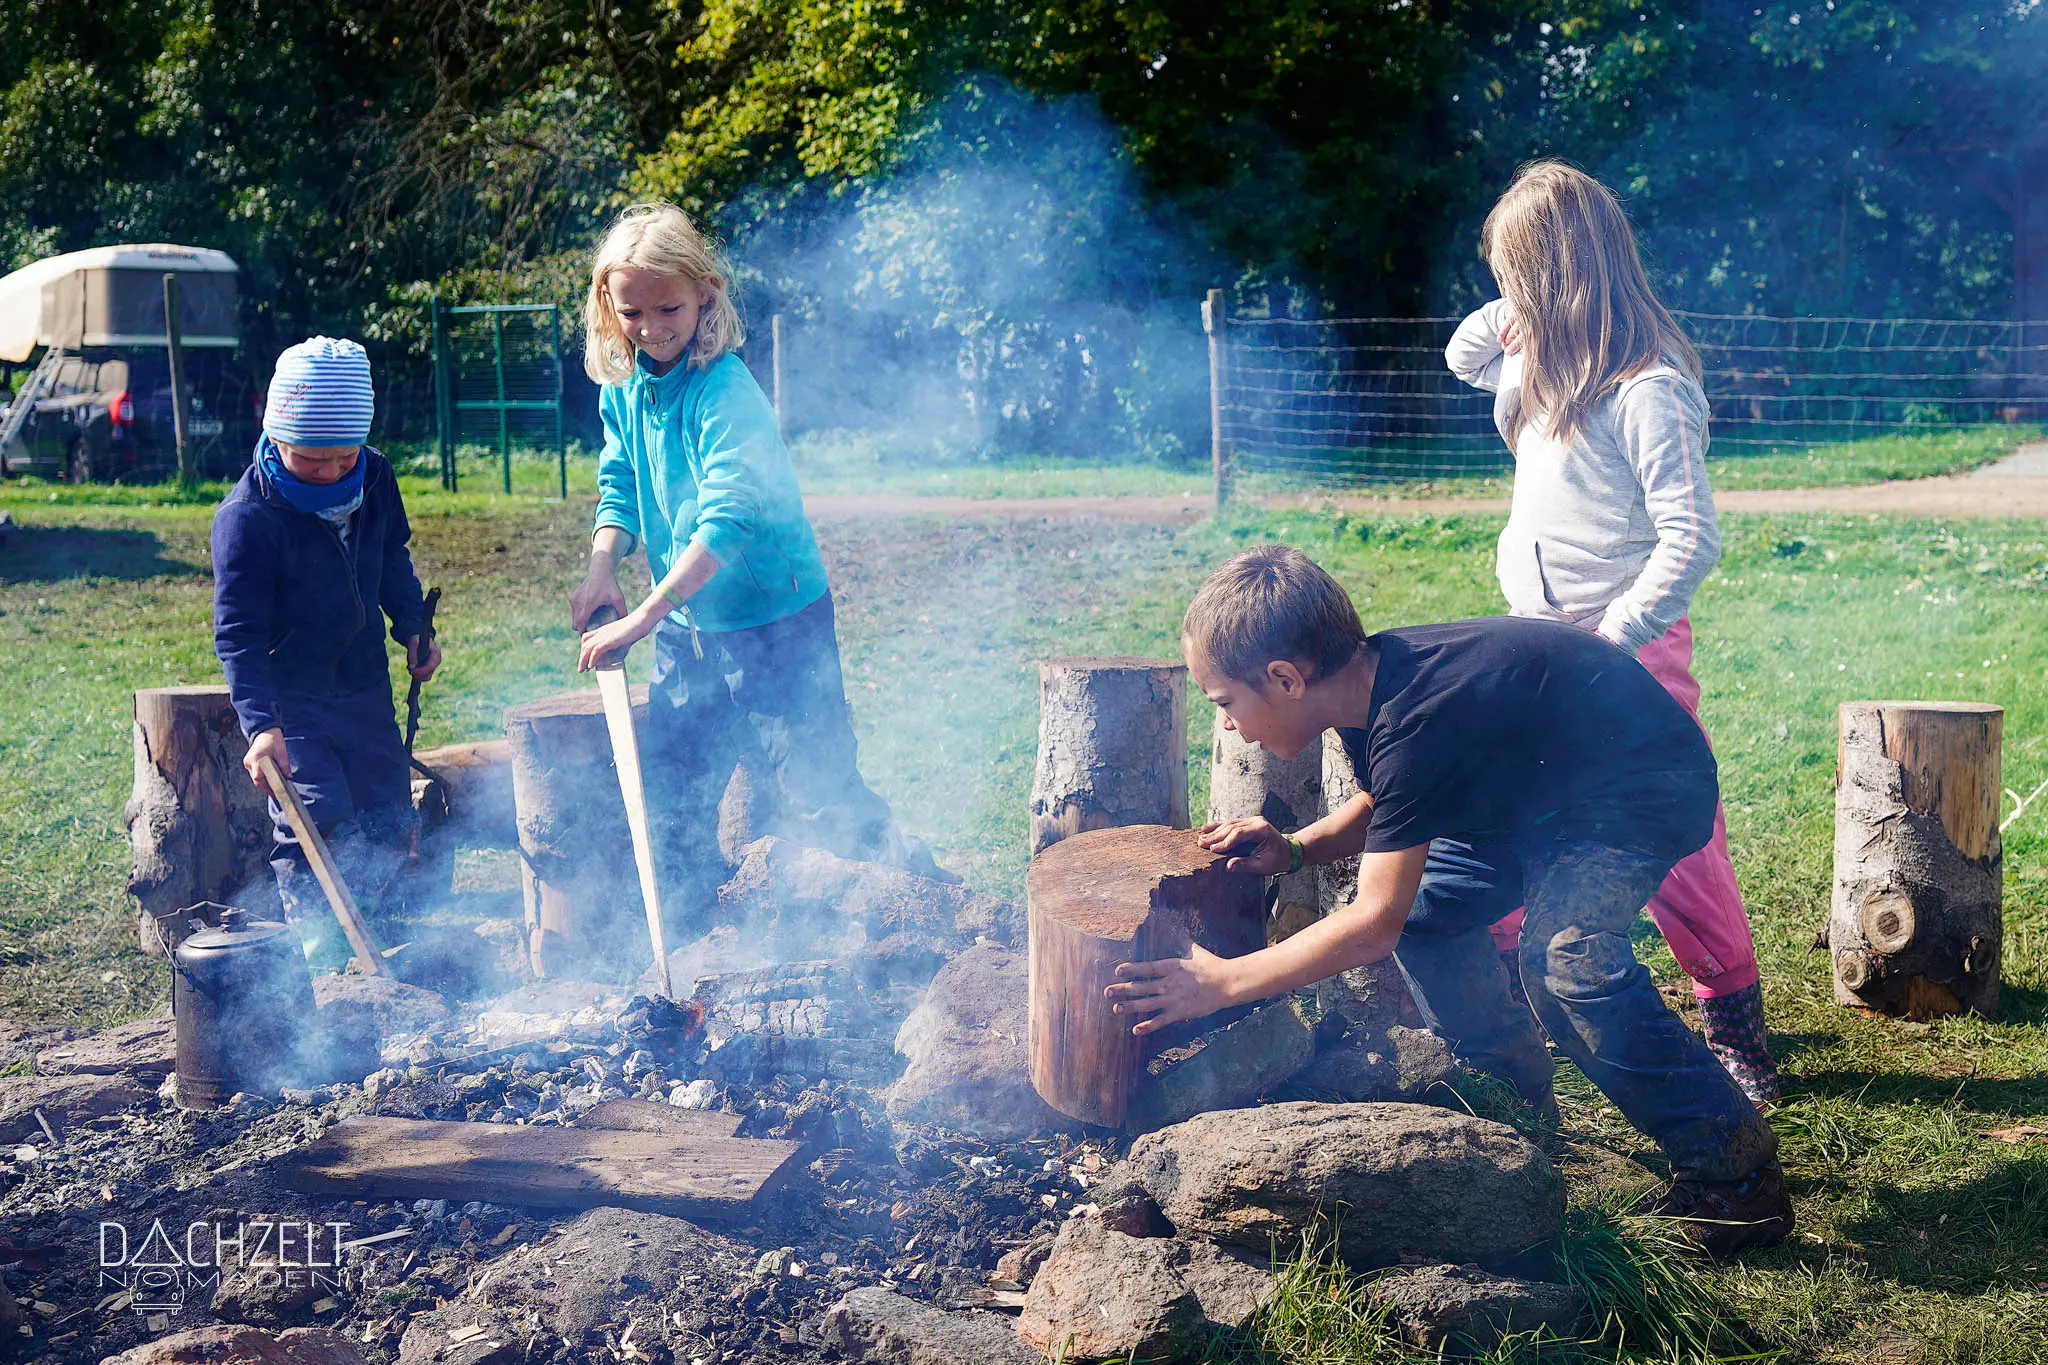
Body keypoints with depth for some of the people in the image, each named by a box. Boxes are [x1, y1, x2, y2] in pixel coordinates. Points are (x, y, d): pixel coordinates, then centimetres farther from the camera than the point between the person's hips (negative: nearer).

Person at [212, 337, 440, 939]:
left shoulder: (375, 477, -4)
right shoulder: (246, 516, -22)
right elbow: (238, 633, -24)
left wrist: (413, 627, 8)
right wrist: (261, 725, -33)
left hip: (366, 686, 6)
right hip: (289, 697, -6)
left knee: (389, 822, 9)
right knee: (317, 825, -15)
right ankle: (321, 950, -2)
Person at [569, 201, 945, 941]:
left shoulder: (726, 394, -24)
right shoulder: (621, 389, 0)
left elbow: (729, 519, -34)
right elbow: (619, 484, 10)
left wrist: (645, 614, -37)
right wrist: (602, 566, -9)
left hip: (775, 622, -7)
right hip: (686, 628, 7)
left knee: (815, 795, -3)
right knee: (671, 789, 14)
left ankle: (926, 888, 16)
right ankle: (684, 931, 31)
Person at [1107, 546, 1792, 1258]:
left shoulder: (1418, 720, -34)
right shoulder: (1370, 679, -6)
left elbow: (1374, 925, -31)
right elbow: (1380, 808, 15)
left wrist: (1220, 983, -27)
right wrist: (1296, 849, -4)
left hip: (1650, 791, -10)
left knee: (1565, 949, -30)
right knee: (1427, 906, 6)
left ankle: (1732, 1166, -18)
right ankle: (1518, 1108, 22)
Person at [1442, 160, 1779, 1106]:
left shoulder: (1647, 390, -19)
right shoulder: (1546, 369, 8)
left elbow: (1690, 541, -22)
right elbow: (1464, 357, 28)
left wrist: (1607, 642, -22)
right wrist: (1516, 314, 7)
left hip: (1626, 648, -8)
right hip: (1535, 641, 8)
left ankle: (1735, 1027, 9)